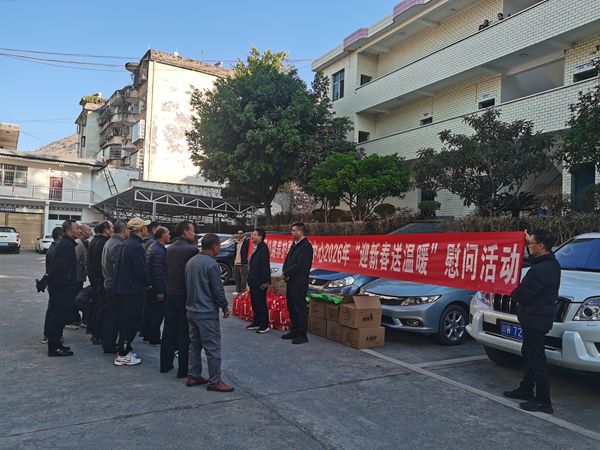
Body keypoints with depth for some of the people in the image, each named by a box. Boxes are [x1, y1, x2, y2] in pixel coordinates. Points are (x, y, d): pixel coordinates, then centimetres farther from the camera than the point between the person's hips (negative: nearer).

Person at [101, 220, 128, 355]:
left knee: (108, 314, 17)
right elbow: (118, 268, -24)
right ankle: (109, 346, 6)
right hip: (115, 286, -10)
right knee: (114, 316, -2)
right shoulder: (119, 245, -19)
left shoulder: (109, 242, 13)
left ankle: (107, 342, 28)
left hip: (108, 284, 10)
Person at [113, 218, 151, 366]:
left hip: (123, 288, 10)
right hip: (134, 290, -10)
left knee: (126, 321, 18)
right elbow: (141, 270, -22)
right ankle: (123, 355, 5)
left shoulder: (126, 244, 11)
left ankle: (123, 349, 27)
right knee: (132, 322, -1)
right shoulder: (136, 246, -20)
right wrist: (147, 283, -4)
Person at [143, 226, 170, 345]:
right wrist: (160, 291, -22)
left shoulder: (153, 247, 13)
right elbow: (158, 272, -23)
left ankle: (147, 335, 29)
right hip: (157, 287, -10)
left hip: (150, 286, 10)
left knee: (148, 311, 17)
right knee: (157, 313, -1)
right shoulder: (158, 251, -20)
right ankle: (154, 338, 7)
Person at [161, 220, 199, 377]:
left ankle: (165, 364, 27)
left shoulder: (169, 248, 6)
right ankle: (183, 369, 8)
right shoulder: (191, 249, -16)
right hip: (185, 295, -7)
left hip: (170, 293, 7)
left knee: (169, 330, 16)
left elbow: (166, 270, 10)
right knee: (185, 332, 2)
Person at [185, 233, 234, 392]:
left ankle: (194, 376, 24)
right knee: (212, 348, -1)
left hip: (191, 310, 9)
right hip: (207, 313, -9)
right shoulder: (211, 264, -18)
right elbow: (218, 290, -17)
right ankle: (215, 381, 5)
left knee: (194, 344, 17)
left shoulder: (191, 262, 8)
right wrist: (225, 308, -5)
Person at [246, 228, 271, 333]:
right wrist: (250, 279, 18)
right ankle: (256, 322, 28)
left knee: (261, 304, -2)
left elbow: (265, 265, -21)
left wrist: (265, 281, -23)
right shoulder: (255, 248, 14)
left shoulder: (263, 248, -16)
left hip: (260, 282, -10)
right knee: (254, 303, 17)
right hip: (254, 281, 10)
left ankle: (265, 325, 7)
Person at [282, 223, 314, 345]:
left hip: (299, 284, -9)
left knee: (300, 309, -3)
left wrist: (286, 273, -11)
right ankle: (294, 331, 28)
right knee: (291, 308, 16)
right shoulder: (294, 244, 15)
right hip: (290, 282, 9)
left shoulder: (306, 246, -15)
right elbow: (287, 260, 16)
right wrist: (285, 273, -3)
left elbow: (299, 265, -21)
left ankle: (302, 335, 5)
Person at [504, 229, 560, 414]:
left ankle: (543, 402, 9)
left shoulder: (540, 270, -26)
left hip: (536, 321, -11)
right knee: (528, 355, 22)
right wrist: (530, 241, 21)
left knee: (537, 360, -1)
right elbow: (535, 259, 28)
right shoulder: (552, 263, 5)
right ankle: (526, 390, 35)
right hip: (536, 318, 11)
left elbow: (522, 295, -23)